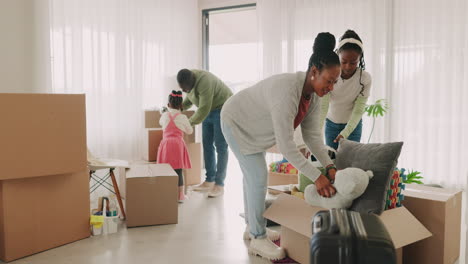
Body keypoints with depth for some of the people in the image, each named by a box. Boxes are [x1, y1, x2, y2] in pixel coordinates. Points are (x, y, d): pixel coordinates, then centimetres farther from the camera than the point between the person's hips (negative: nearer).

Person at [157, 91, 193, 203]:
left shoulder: (164, 115, 15)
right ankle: (180, 195, 3)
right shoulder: (183, 117, 8)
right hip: (178, 143, -2)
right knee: (178, 170, 0)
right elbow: (190, 131, 20)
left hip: (166, 143, 2)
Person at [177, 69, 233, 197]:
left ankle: (219, 185, -9)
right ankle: (209, 181, 10)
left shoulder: (204, 82, -32)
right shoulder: (187, 80, -5)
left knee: (220, 146, -11)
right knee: (207, 145, 5)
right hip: (209, 110, 9)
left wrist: (189, 123, -18)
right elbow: (189, 99, 13)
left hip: (223, 108, -8)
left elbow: (203, 110, -30)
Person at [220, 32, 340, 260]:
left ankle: (252, 226, 32)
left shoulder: (313, 95, -13)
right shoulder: (287, 91, -40)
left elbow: (312, 135, -10)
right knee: (258, 177, -10)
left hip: (251, 126, 9)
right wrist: (316, 176, -36)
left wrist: (329, 166, -20)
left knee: (253, 174, 16)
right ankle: (258, 239, 3)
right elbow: (285, 145, -40)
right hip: (236, 123, -9)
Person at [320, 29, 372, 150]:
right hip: (331, 123, 1)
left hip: (353, 124, 0)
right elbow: (323, 106, -28)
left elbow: (358, 110, -20)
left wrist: (345, 133, -34)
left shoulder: (365, 78, -21)